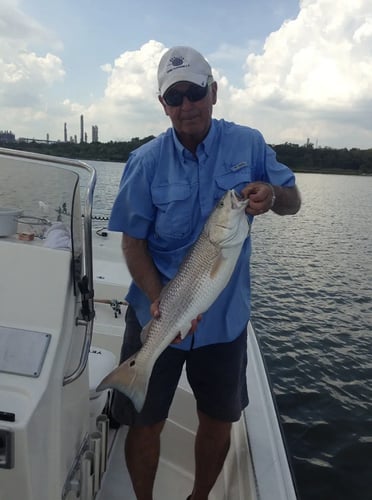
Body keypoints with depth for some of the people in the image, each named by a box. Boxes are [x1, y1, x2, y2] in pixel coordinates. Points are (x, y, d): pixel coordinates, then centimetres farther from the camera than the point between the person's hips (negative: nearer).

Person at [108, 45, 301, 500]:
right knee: (146, 424, 11)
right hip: (156, 316, -1)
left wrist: (272, 194, -21)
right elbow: (133, 241, -7)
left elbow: (293, 201, 3)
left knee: (218, 421, 18)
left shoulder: (248, 144, -4)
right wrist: (159, 302, -22)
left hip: (225, 317, 2)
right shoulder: (146, 161, -9)